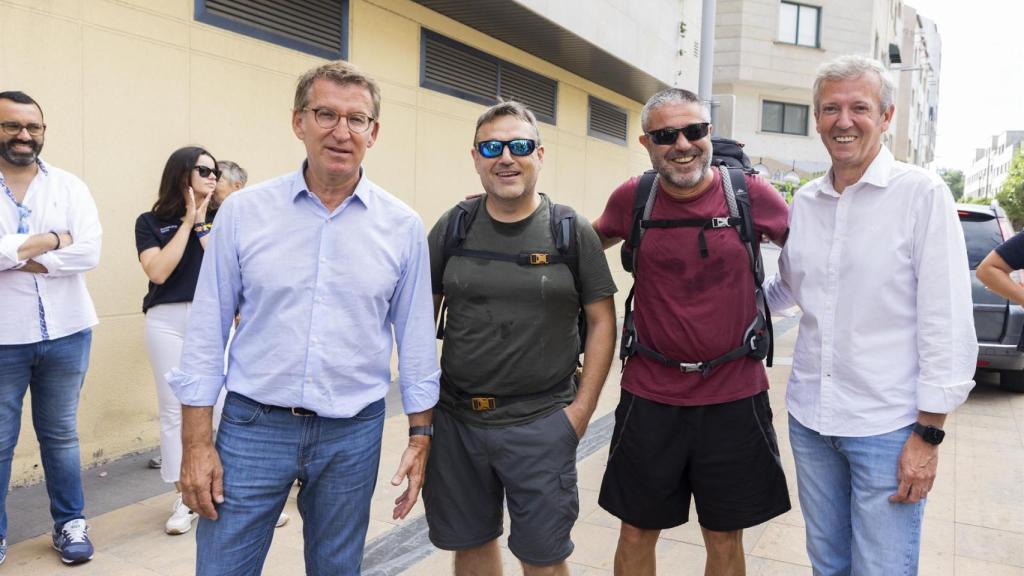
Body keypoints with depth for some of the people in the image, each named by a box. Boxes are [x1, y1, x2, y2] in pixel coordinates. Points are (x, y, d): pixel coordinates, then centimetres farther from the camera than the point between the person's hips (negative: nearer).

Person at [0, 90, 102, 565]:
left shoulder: (69, 186, 3)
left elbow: (89, 251, -11)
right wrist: (50, 240, -13)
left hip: (65, 333, 2)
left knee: (60, 435, 14)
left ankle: (70, 523, 27)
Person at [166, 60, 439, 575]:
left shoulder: (402, 226, -1)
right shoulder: (243, 212, -4)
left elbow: (416, 339, 5)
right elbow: (207, 331, -1)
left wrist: (420, 435, 4)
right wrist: (196, 443, -3)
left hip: (353, 434, 1)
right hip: (252, 426, 0)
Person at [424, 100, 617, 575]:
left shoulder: (572, 231, -3)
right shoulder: (452, 227, 2)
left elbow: (601, 321, 0)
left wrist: (582, 407, -6)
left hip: (542, 423, -2)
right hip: (456, 418, 3)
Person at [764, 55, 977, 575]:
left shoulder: (922, 194, -9)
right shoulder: (804, 201, 6)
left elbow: (947, 324, -11)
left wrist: (928, 434, -12)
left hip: (888, 428, -5)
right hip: (809, 417, 5)